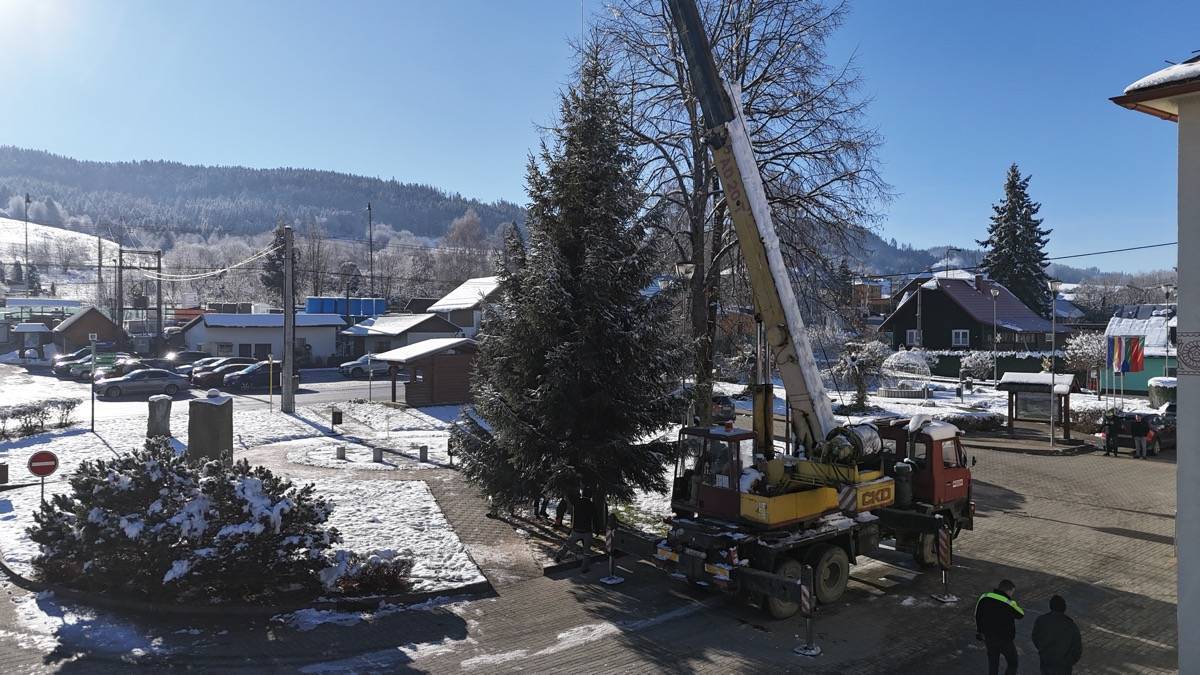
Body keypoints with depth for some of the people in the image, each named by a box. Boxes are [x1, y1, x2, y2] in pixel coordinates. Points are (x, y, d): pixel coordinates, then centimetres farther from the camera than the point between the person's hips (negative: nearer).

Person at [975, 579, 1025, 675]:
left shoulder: (984, 598, -6)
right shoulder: (1009, 604, -24)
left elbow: (977, 616, 6)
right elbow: (1021, 614, -5)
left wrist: (978, 631, 18)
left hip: (988, 637, 5)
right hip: (1004, 640, -5)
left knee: (993, 663, 20)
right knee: (1012, 663, 14)